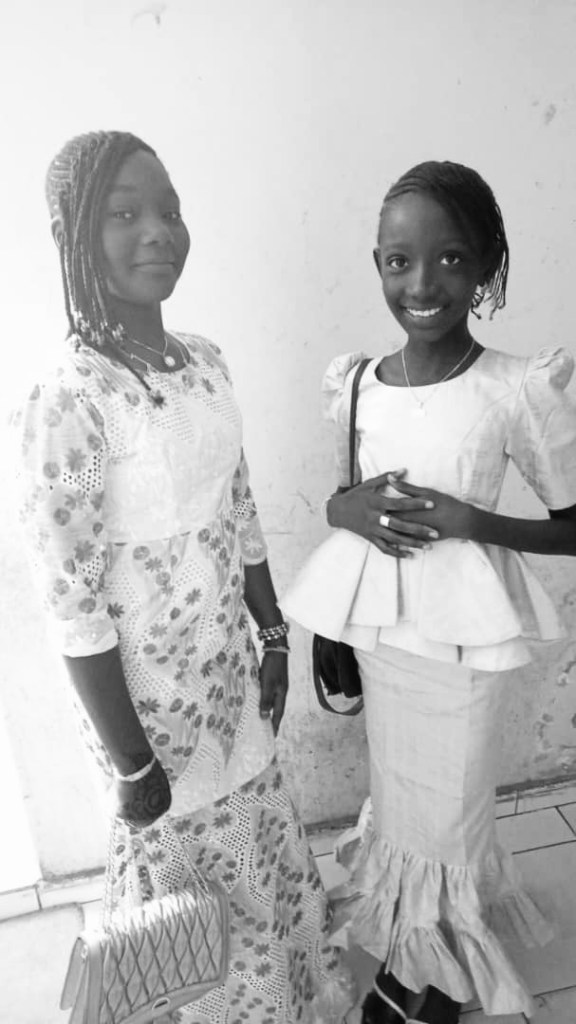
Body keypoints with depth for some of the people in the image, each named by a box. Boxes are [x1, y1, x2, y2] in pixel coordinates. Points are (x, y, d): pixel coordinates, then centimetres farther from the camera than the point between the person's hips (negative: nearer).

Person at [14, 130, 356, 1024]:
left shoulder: (204, 361, -2)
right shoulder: (68, 404, -24)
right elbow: (74, 612, -21)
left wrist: (274, 639, 10)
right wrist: (131, 767, -13)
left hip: (229, 671, 7)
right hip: (148, 694, -6)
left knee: (263, 853, 26)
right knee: (180, 865, 20)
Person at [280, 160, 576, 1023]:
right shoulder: (355, 385, -3)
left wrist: (470, 521, -22)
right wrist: (349, 509, -13)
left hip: (464, 632, -4)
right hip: (379, 621, 4)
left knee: (449, 813, 14)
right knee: (396, 797, 23)